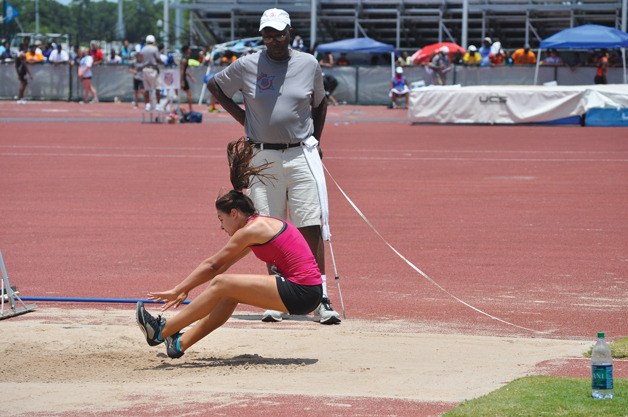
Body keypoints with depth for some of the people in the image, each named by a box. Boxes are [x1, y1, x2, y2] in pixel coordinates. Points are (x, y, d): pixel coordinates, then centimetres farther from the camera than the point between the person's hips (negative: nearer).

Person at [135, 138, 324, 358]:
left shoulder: (253, 229, -9)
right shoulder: (261, 224, 20)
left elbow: (212, 265, -3)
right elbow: (222, 265, 26)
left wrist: (177, 290, 4)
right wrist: (185, 289, 27)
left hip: (299, 293, -9)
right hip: (305, 291, 9)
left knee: (221, 284, -6)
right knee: (229, 292, 14)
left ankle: (163, 331, 1)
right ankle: (181, 343, 16)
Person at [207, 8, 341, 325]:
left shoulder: (309, 65, 3)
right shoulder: (246, 66, -1)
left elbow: (319, 103, 19)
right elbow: (214, 86, 14)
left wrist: (315, 141, 12)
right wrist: (240, 115, 6)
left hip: (301, 155, 0)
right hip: (263, 158, 0)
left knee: (311, 227, -6)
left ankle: (321, 299, -4)